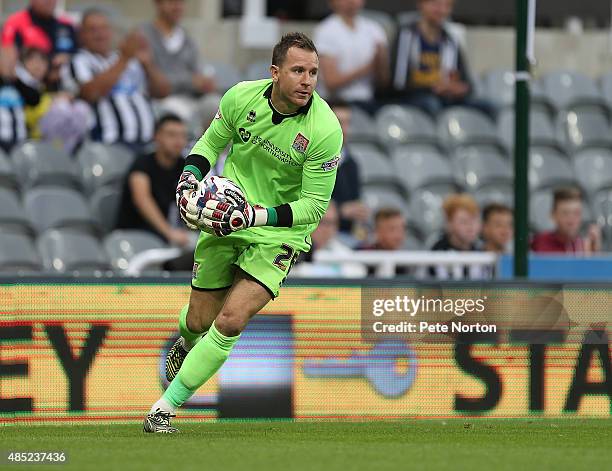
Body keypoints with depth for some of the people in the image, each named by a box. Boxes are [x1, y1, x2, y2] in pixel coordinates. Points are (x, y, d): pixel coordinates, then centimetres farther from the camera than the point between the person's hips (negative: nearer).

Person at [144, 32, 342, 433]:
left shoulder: (325, 131, -22)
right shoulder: (242, 97, -13)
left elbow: (315, 204, -16)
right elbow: (211, 142, 7)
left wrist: (258, 215, -28)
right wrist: (189, 177, -12)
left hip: (281, 232, -3)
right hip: (225, 219, 3)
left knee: (231, 320, -19)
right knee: (199, 320, 11)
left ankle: (166, 407, -8)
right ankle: (186, 347, 52)